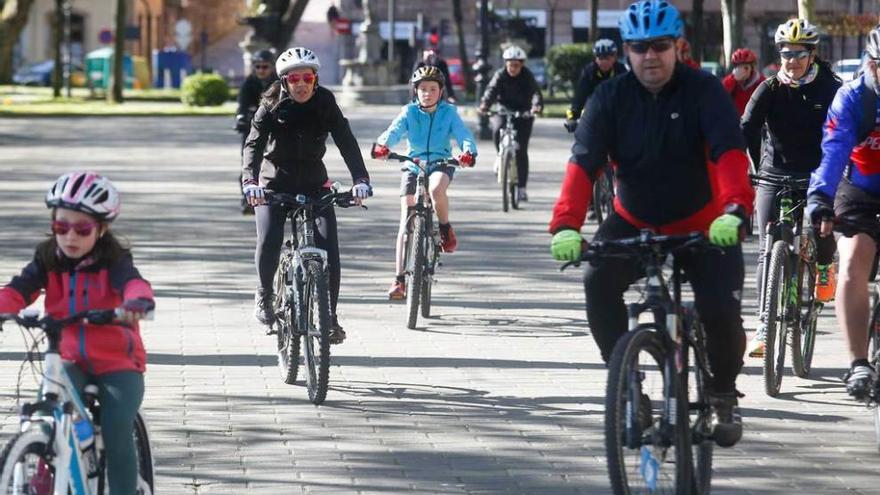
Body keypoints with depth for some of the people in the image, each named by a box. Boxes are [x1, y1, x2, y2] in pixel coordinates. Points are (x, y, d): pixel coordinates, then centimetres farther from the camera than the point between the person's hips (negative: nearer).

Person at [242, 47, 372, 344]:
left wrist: (360, 179, -33)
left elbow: (346, 142, -17)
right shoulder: (272, 107, -12)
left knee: (329, 248, -15)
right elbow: (253, 145, -23)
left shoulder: (325, 105, -9)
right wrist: (250, 180, -41)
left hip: (315, 184, 1)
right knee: (269, 242, -22)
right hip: (275, 183, -1)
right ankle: (264, 295, 5)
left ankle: (330, 316, -5)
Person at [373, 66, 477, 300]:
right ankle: (400, 279, -5)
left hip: (441, 164, -1)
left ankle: (446, 228, -9)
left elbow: (463, 135, -13)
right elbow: (394, 131, -17)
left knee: (436, 189, -38)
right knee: (406, 223, -7)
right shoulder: (409, 112, -2)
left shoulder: (448, 112, -2)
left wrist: (468, 152, -37)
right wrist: (382, 145, -40)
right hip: (413, 166, 1)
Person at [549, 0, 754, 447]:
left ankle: (724, 396, 9)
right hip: (635, 223, 2)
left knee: (721, 308, -20)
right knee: (599, 281, -26)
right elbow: (584, 163, -20)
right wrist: (566, 225, -37)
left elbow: (728, 152, -27)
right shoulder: (611, 99, -9)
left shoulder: (704, 91, -14)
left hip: (703, 225, -2)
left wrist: (734, 210, -46)